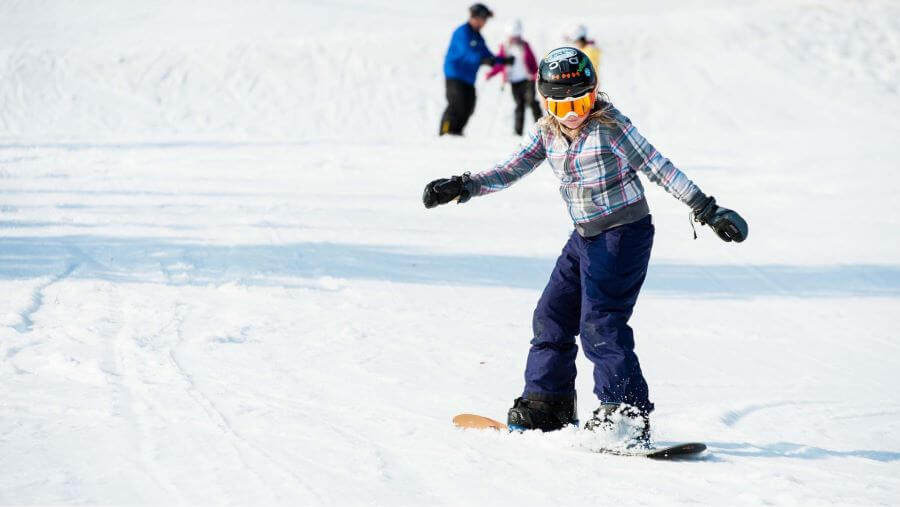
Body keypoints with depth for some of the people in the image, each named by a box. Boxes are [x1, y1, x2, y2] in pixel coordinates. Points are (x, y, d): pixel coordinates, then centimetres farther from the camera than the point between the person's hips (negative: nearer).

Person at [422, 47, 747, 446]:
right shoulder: (546, 133, 3)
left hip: (624, 234, -7)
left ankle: (627, 414, -14)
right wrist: (462, 187, -10)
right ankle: (546, 403, 20)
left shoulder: (610, 125, -16)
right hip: (584, 237, 8)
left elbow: (658, 168, -16)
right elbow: (511, 170, 4)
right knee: (552, 314, 7)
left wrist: (707, 210, -18)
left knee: (600, 322, -16)